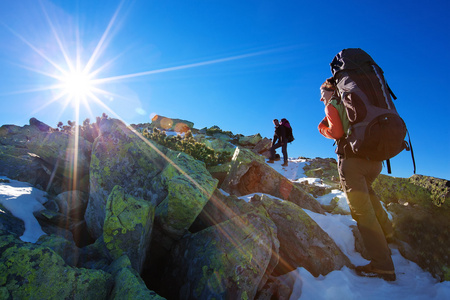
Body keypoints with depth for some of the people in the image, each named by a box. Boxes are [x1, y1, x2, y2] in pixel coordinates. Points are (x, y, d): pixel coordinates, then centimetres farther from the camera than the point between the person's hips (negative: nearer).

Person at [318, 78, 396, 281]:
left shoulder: (332, 106, 3)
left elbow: (336, 132, -9)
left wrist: (322, 127, 8)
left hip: (352, 160, -8)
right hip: (375, 159, 8)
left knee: (362, 211, -6)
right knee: (365, 189, 36)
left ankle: (382, 266, -5)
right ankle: (386, 230, 37)